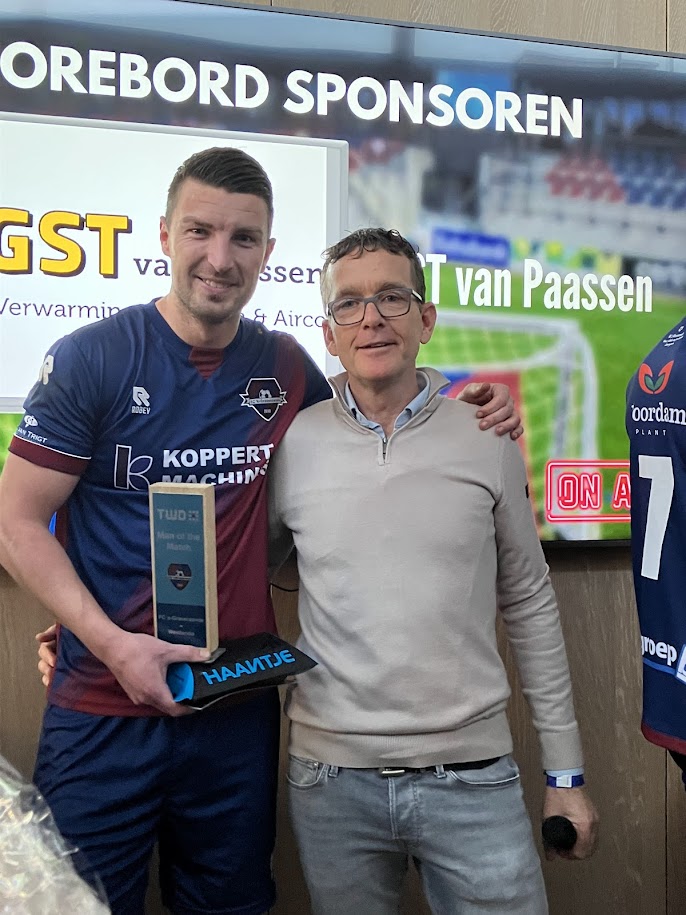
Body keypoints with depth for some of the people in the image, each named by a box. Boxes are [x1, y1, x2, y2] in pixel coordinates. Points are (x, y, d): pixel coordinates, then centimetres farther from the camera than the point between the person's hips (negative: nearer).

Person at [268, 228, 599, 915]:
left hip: (474, 777, 0)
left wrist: (566, 771, 8)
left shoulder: (488, 439, -1)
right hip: (332, 780, 0)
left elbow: (529, 604, 6)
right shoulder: (292, 445, -2)